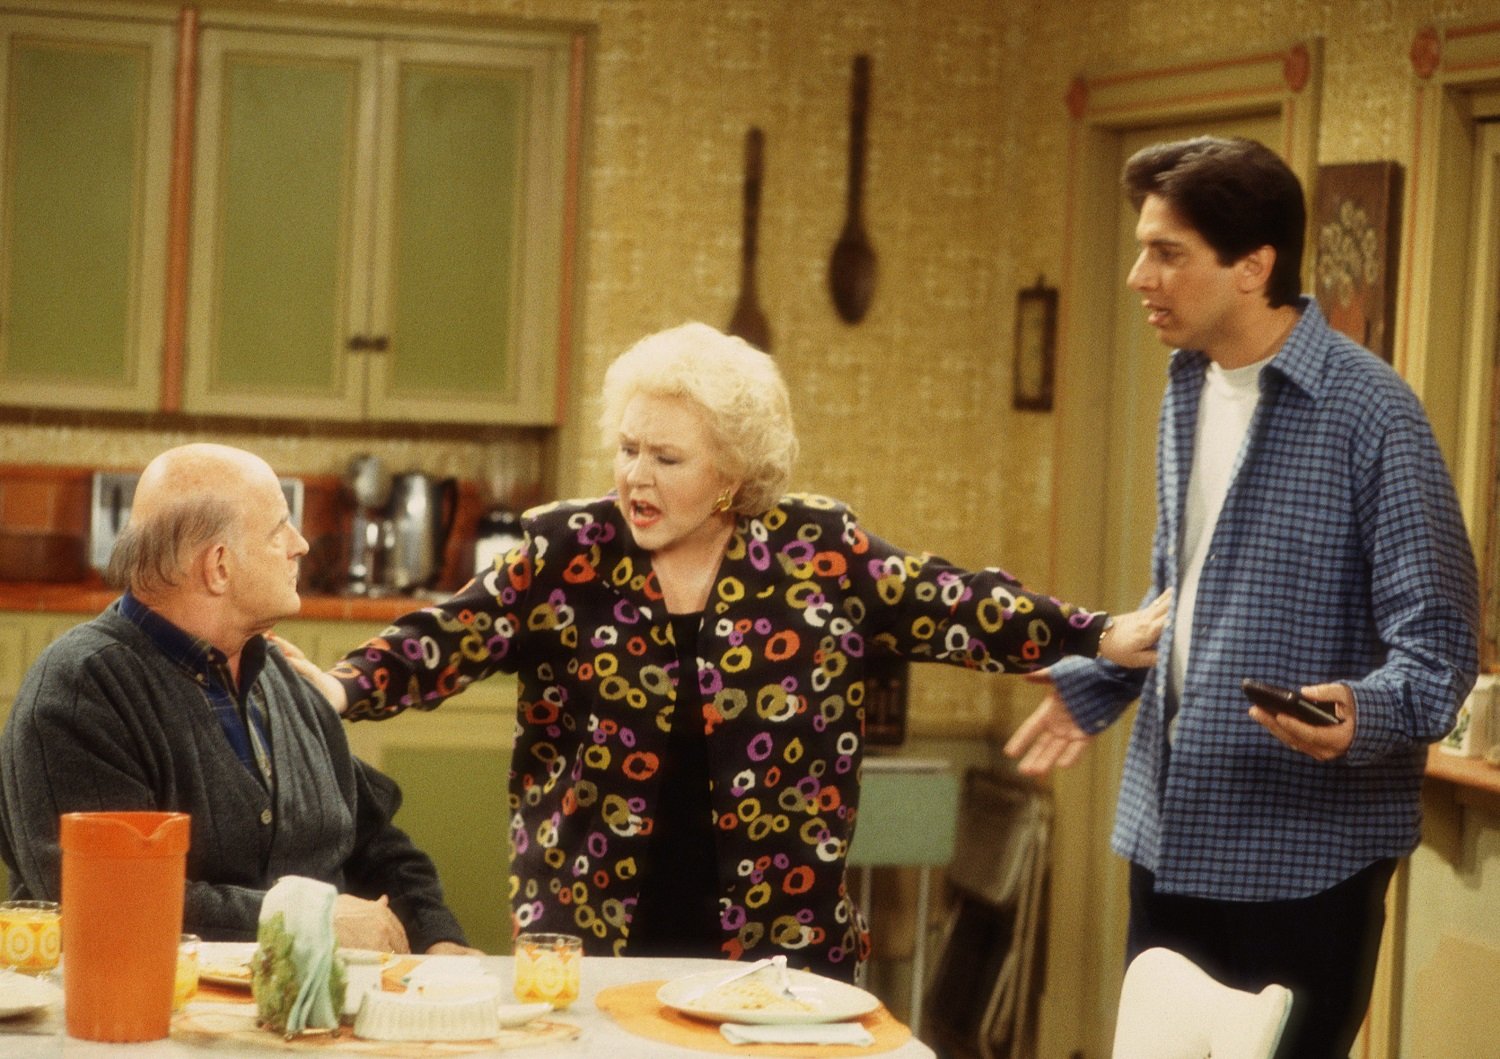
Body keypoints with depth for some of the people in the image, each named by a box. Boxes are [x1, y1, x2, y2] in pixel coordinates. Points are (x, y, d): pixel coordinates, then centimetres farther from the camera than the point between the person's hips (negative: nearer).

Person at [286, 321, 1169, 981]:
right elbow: (450, 637, -7)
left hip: (778, 940, 0)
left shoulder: (817, 553, -1)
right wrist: (343, 686, -24)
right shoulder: (565, 554, -1)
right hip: (593, 936, 0)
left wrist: (1104, 641, -8)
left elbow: (951, 606, -1)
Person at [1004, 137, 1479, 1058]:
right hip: (1174, 832, 7)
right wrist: (1091, 686, 15)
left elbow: (1439, 637, -16)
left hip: (1304, 844, -7)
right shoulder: (1188, 387, 10)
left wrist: (1366, 712, -34)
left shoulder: (1368, 410, -15)